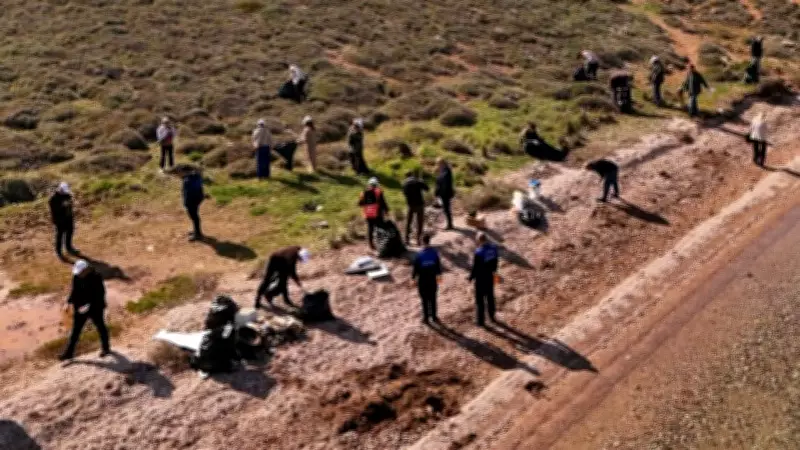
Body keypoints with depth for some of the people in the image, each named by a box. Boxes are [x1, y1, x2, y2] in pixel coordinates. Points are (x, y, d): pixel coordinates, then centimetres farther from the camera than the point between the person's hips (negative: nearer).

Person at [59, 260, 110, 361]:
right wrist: (68, 302, -5)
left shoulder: (95, 278, -23)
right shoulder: (76, 276, -6)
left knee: (100, 327, 14)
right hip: (80, 308, 5)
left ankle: (106, 348, 34)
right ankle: (69, 353, 14)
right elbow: (74, 291, 7)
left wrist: (88, 305, -28)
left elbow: (99, 295, -22)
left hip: (95, 308, -5)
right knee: (75, 330, 7)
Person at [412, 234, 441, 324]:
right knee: (433, 299, 17)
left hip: (422, 280, -2)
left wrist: (413, 277, 6)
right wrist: (438, 273, 18)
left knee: (425, 300, 10)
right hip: (432, 279, 2)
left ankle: (426, 318, 18)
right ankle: (434, 316, 26)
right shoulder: (434, 253, -11)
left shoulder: (419, 255, -17)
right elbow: (438, 265, 0)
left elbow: (416, 268, -10)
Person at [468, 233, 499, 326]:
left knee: (480, 298, 7)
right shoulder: (493, 248, -8)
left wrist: (471, 277, -4)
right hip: (490, 276, 6)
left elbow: (475, 267, -20)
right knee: (490, 296, 22)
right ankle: (492, 316, 36)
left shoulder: (479, 252, -27)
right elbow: (495, 261, 5)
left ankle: (481, 320, 13)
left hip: (481, 277, -6)